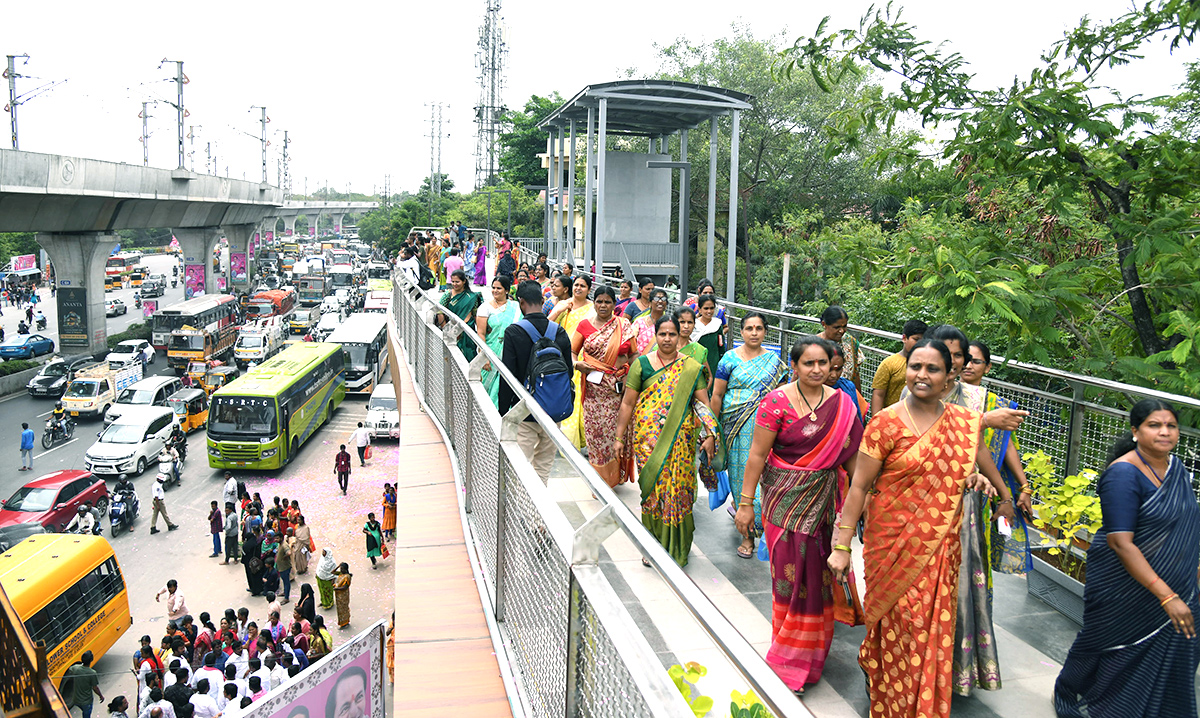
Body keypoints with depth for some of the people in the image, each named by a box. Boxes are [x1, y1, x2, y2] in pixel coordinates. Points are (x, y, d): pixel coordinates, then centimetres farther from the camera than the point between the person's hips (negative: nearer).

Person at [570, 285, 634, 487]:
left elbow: (633, 354, 10)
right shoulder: (585, 325, 6)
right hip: (594, 386, 0)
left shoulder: (624, 325, 7)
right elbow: (572, 351, 9)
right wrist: (576, 363, -11)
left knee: (619, 427, 0)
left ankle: (617, 474, 16)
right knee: (595, 427, -1)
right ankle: (599, 476, 11)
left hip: (619, 385, 0)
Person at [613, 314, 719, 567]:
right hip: (648, 439, 0)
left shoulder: (691, 367, 5)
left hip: (681, 440, 0)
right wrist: (619, 437, 4)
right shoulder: (641, 364, 4)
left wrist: (710, 435, -5)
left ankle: (677, 547, 17)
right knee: (652, 487, -2)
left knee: (679, 487, 0)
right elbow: (627, 403, 5)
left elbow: (703, 403, 4)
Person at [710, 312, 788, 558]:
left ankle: (750, 530, 16)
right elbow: (717, 394, 2)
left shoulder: (774, 361, 8)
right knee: (741, 473, 1)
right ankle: (748, 532, 14)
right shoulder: (730, 359, 1)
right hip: (736, 427, -1)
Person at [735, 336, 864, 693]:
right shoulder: (777, 402, -11)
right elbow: (757, 454, -10)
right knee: (792, 571, 0)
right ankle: (790, 659, 17)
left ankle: (811, 647, 35)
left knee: (819, 571, 12)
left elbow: (851, 454, 8)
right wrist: (746, 503, -10)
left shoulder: (841, 403, 2)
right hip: (786, 499, -4)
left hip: (825, 498, 4)